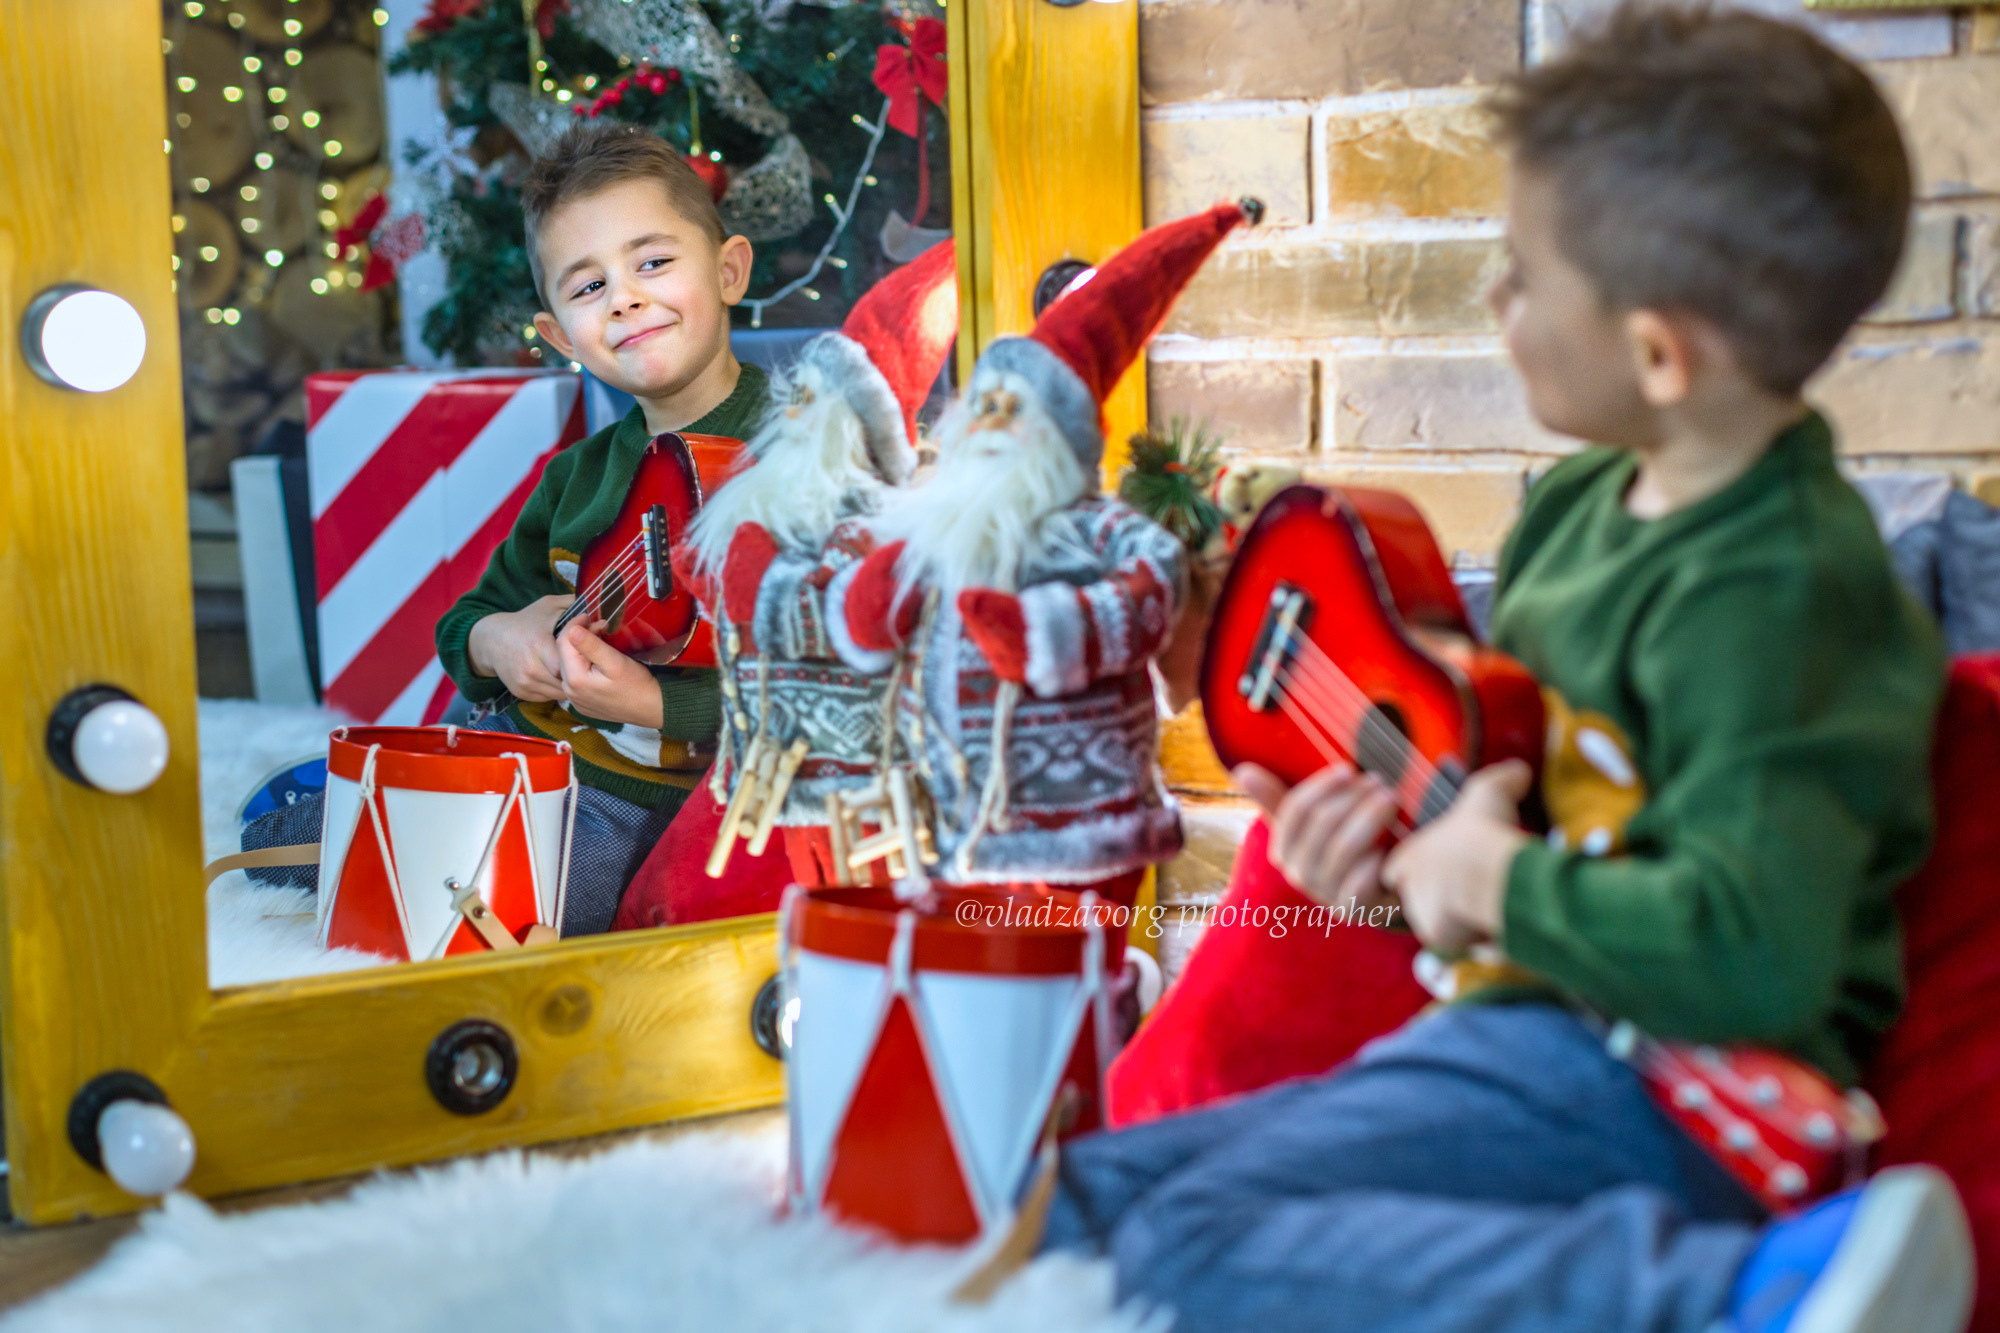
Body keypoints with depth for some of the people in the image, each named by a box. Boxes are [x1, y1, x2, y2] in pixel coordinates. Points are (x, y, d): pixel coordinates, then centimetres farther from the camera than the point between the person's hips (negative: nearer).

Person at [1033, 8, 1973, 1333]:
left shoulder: (1770, 589, -19)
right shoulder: (1581, 504, 10)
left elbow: (1751, 952, -30)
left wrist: (1494, 885, -16)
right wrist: (1395, 846, 5)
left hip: (1650, 1088, -9)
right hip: (1523, 1030, 10)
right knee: (1077, 1197, 5)